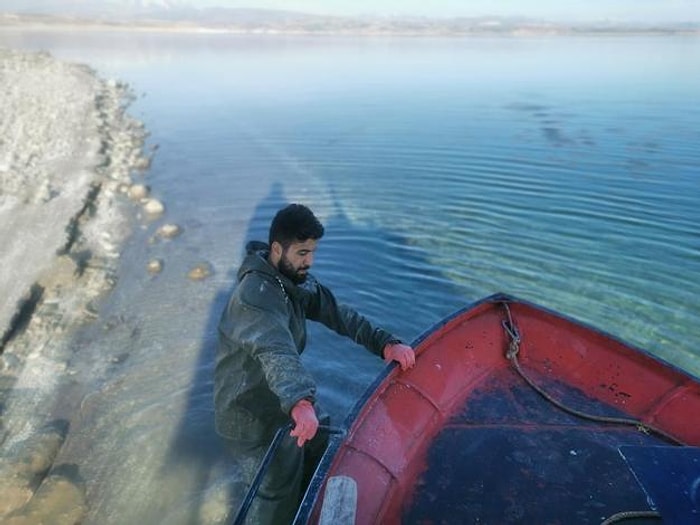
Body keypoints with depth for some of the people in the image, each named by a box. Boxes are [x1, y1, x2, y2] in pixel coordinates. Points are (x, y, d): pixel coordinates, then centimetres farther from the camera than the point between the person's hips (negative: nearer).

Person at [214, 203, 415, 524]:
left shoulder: (296, 280, -1)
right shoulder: (255, 295, -31)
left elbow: (337, 314, -5)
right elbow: (275, 350, -48)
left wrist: (385, 343, -17)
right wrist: (300, 402, -63)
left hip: (285, 402, 9)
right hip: (253, 419, -9)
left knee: (326, 452, 25)